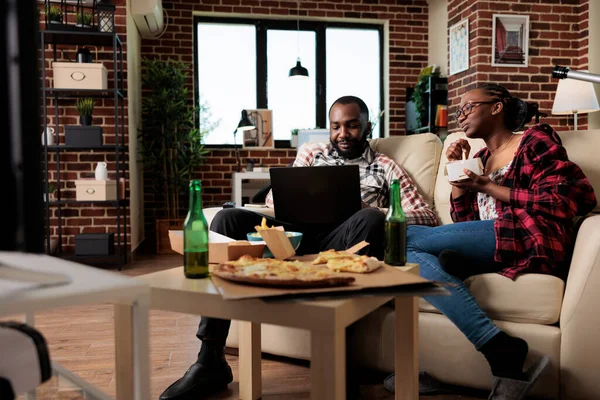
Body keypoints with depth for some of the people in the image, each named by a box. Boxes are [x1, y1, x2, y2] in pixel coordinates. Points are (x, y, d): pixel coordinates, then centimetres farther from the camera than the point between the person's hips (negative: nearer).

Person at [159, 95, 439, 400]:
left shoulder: (385, 167, 18)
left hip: (340, 242, -2)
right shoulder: (311, 153, 26)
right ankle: (211, 358, -25)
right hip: (297, 233, 3)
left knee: (371, 220, -34)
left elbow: (427, 217, 8)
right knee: (228, 218, -22)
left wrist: (372, 212, -10)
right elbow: (274, 198, 19)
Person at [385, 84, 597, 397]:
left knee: (407, 239, -20)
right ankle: (497, 347, -33)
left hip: (529, 239, -6)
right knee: (410, 256, -22)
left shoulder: (535, 141, 8)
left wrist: (488, 187, -6)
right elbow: (464, 224, 22)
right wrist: (456, 170, 12)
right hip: (485, 245, 7)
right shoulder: (480, 159, 27)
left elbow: (578, 198, -8)